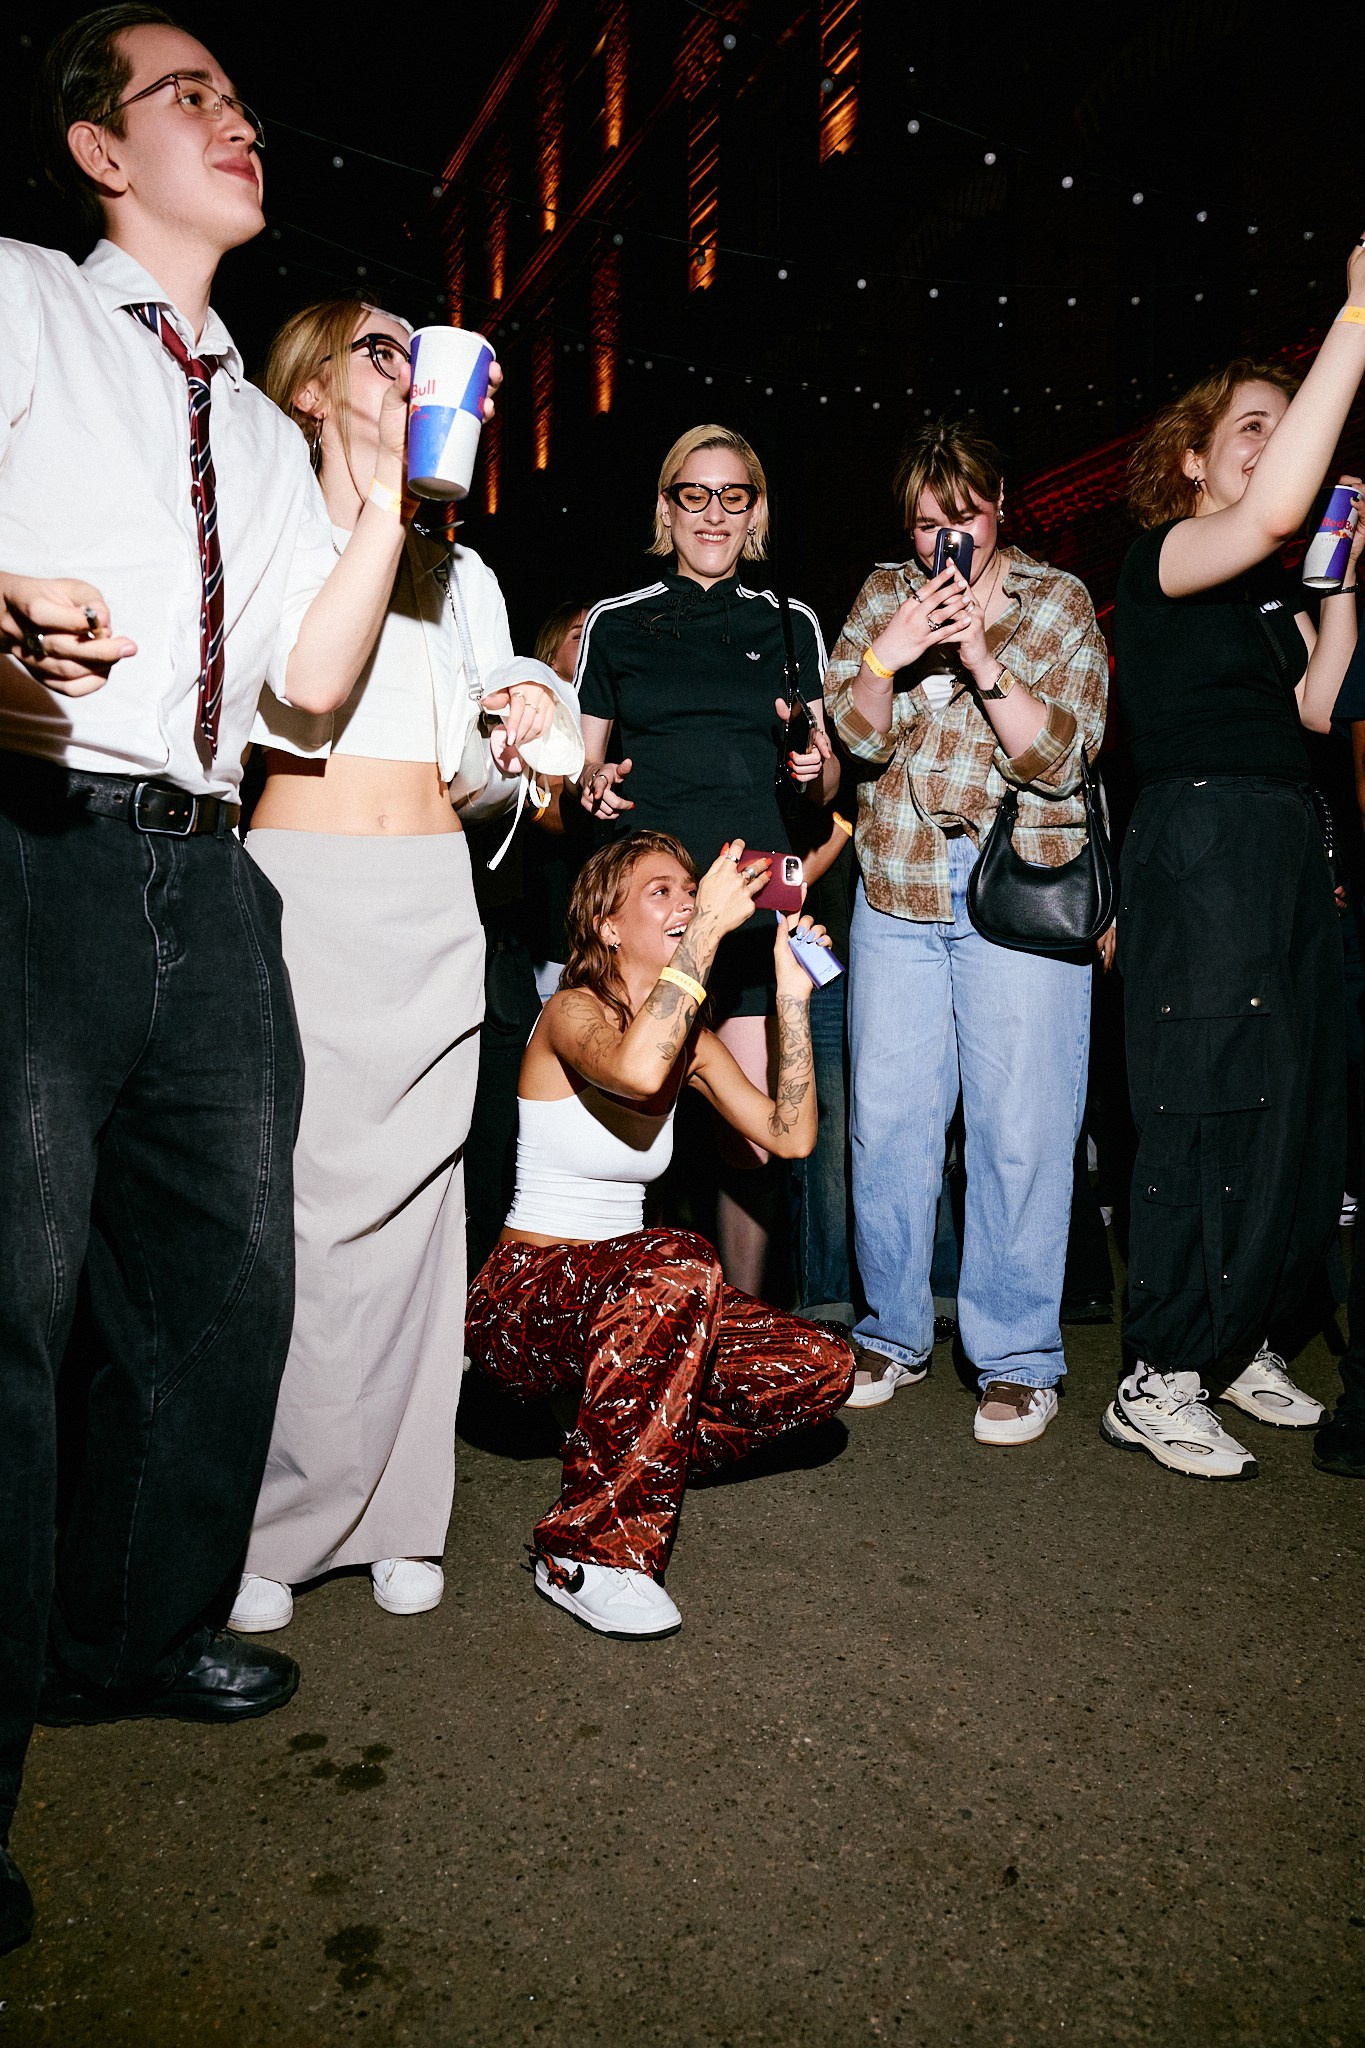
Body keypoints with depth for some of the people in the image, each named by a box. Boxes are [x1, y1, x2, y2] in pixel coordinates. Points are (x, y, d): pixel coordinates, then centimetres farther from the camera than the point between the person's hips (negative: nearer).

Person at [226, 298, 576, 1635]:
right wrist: (379, 507, -9)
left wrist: (514, 738, 2)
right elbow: (289, 694, -7)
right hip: (302, 883, -4)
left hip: (434, 900, 4)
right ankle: (260, 1524, 9)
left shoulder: (459, 570, 24)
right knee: (296, 1198, -7)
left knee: (410, 1198, 3)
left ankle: (391, 1515, 13)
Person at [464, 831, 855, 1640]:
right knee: (680, 1263, -38)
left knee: (823, 1367, -12)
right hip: (524, 1300, -6)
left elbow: (791, 1135, -2)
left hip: (617, 1301, 7)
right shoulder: (573, 1011, -12)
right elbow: (636, 1068, -37)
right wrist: (709, 929, -30)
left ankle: (633, 1453, 9)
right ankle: (588, 1552, -26)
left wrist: (793, 995, -5)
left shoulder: (692, 1038, 9)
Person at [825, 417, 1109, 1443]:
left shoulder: (1060, 601, 5)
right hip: (897, 888, 3)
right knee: (887, 1119, 5)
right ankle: (894, 1335, 22)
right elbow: (856, 735, 4)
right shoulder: (884, 594, 13)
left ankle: (1019, 1359, 11)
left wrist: (980, 658, -16)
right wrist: (890, 655, -14)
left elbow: (1057, 756, -5)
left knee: (1020, 1129, -4)